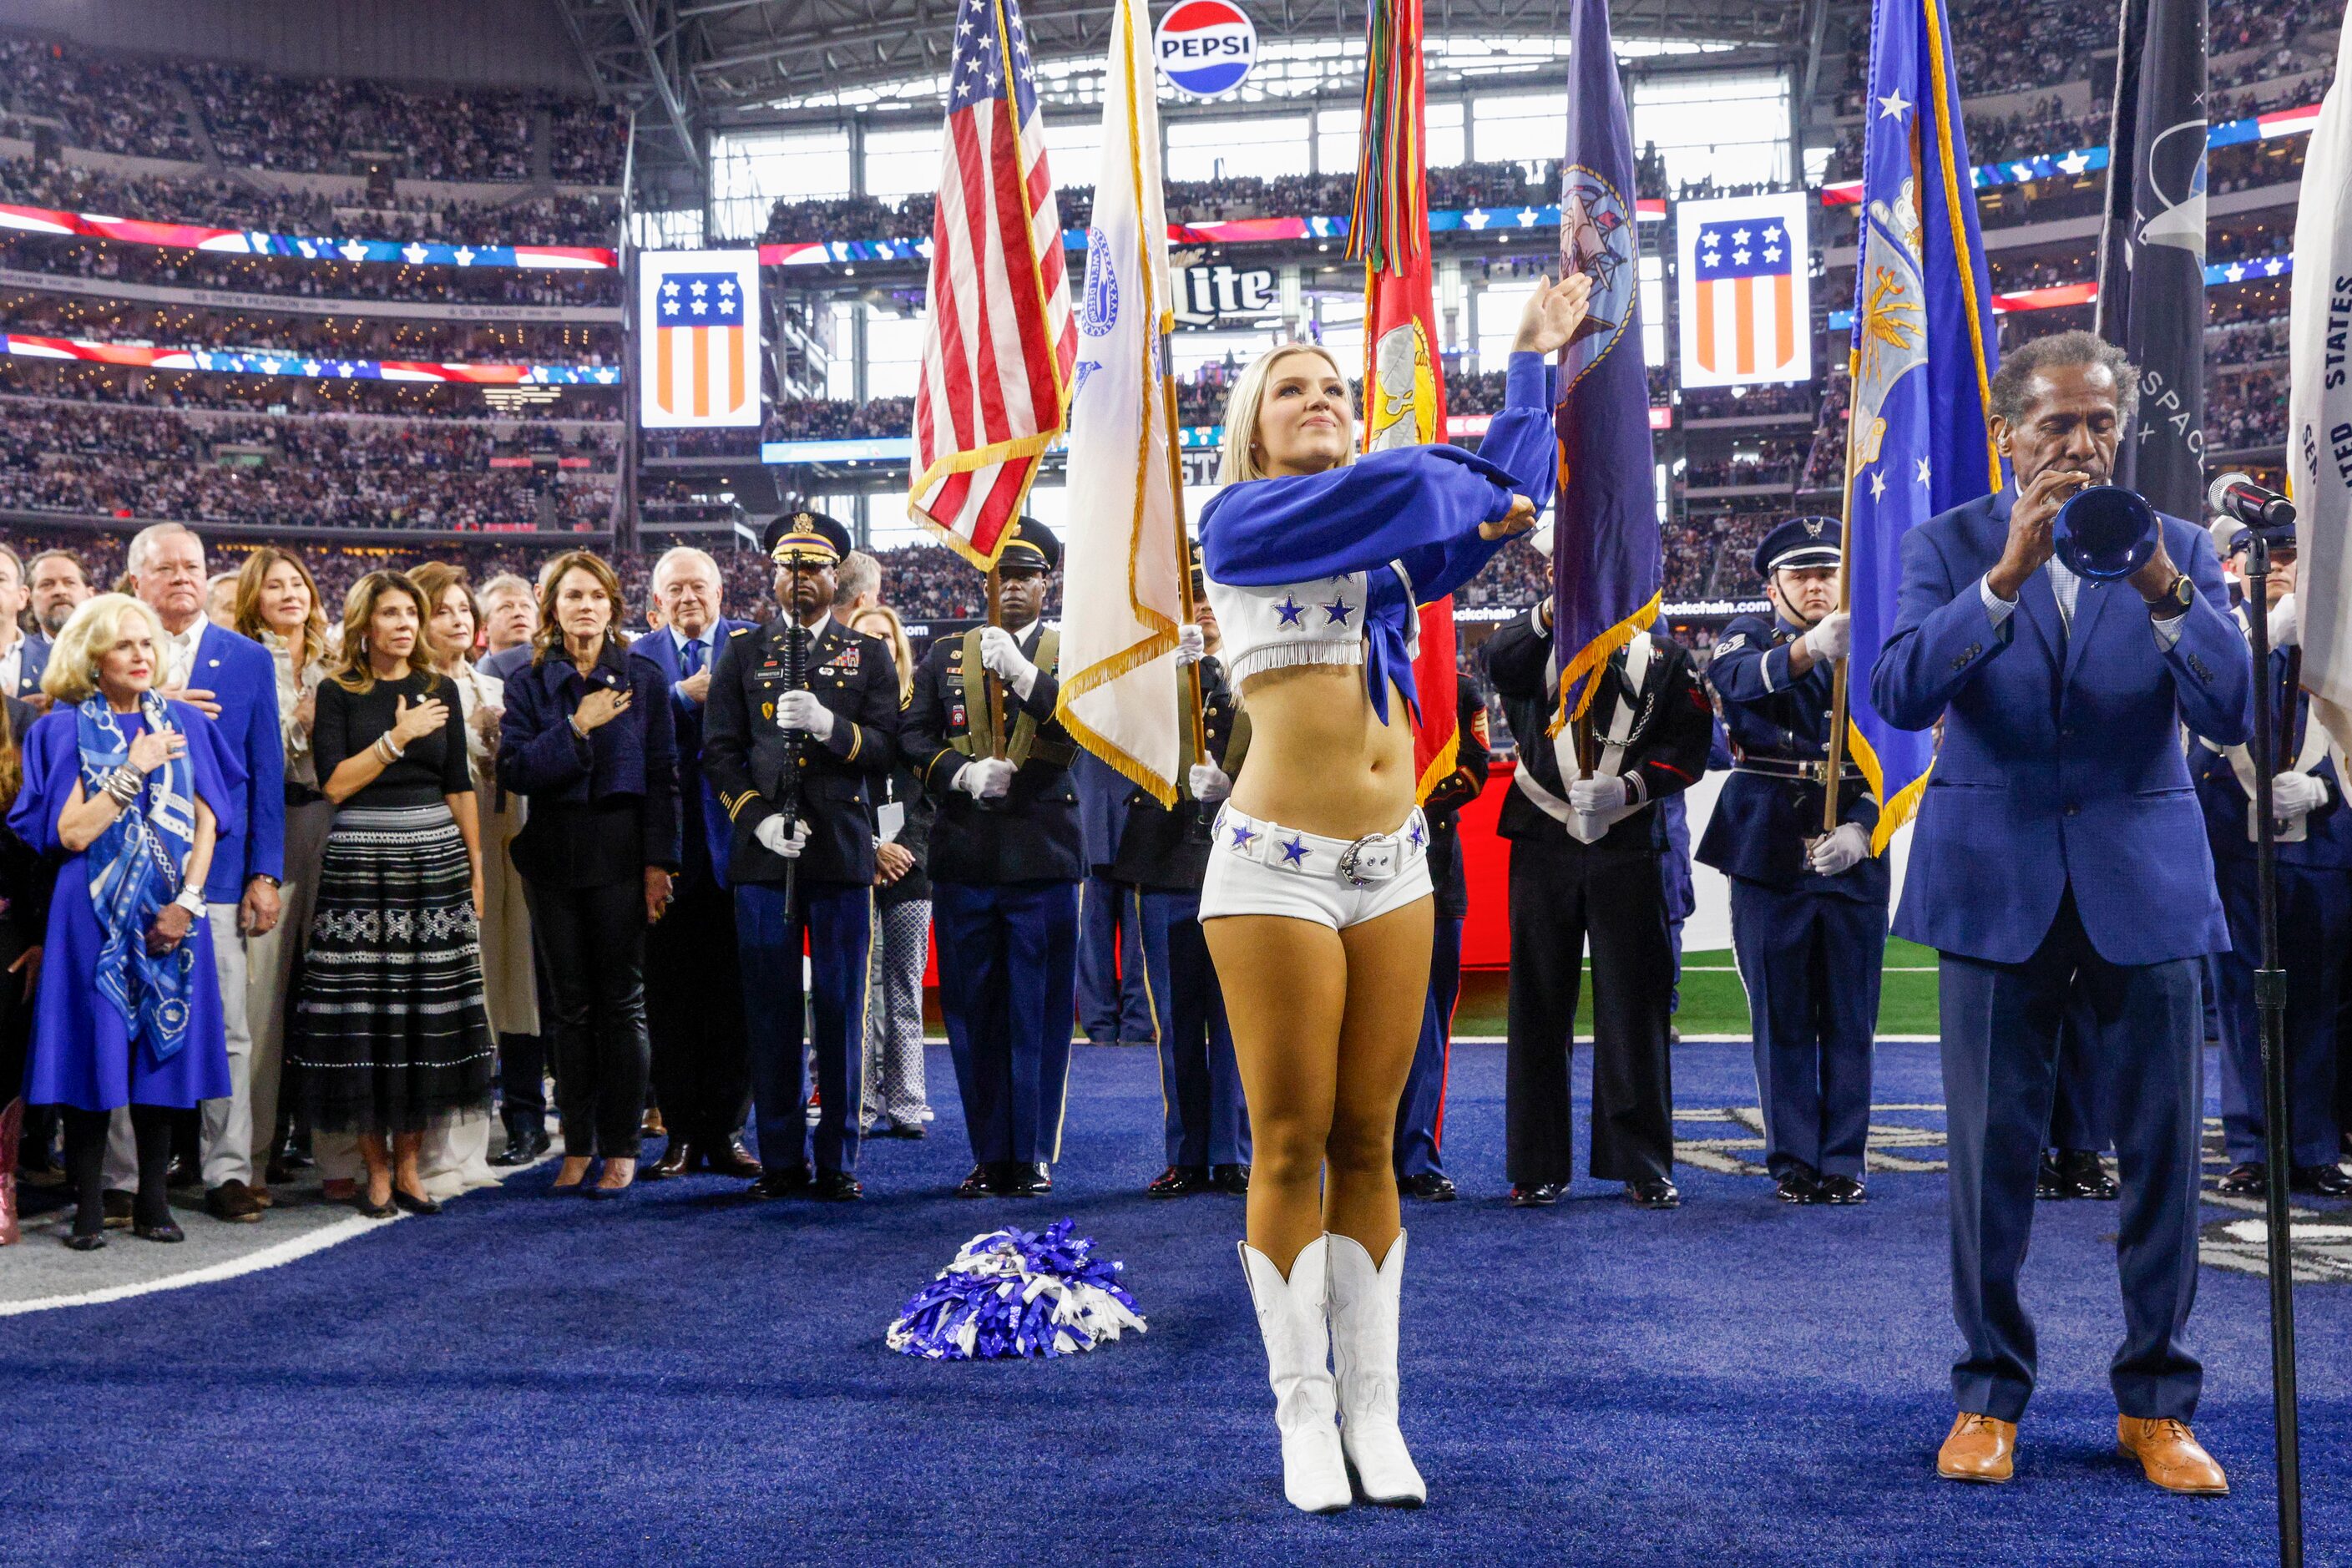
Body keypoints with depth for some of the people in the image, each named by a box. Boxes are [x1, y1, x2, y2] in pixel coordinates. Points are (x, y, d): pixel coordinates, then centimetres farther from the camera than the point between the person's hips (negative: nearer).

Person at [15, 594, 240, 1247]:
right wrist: (134, 770, -14)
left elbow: (206, 821, 5)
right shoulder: (67, 729, 0)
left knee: (162, 1053, 5)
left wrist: (187, 901, -6)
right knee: (94, 1053, -2)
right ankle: (89, 1209, 7)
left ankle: (152, 1203, 13)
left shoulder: (184, 723, 9)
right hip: (95, 915, -3)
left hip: (171, 916, 3)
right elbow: (70, 833, -8)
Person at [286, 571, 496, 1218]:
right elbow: (335, 784, -6)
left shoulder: (440, 689, 11)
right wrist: (397, 737, -10)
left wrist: (476, 866, 10)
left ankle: (408, 1163, 12)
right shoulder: (337, 692, 3)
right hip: (360, 867, -3)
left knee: (430, 1018, 2)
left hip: (436, 865, 3)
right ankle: (376, 1167, 9)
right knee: (364, 1019, -3)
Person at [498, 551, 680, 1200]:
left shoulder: (643, 680, 4)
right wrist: (576, 728, -14)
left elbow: (663, 776, 1)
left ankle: (621, 1147, 6)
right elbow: (514, 770, -4)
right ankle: (577, 1147, 12)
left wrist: (658, 862, -6)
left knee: (622, 1001, 0)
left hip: (622, 853, -2)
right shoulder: (529, 684, 7)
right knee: (571, 1005, 6)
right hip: (555, 856, 2)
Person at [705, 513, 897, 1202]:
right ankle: (781, 1160, 12)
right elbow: (719, 751, 7)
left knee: (841, 1012, 2)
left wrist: (827, 724, -16)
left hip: (843, 856, 0)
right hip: (763, 856, 1)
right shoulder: (742, 653, 12)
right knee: (771, 1012, 3)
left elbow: (885, 751, 2)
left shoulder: (869, 655, 10)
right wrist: (757, 816, -7)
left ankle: (838, 1161, 11)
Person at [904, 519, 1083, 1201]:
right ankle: (990, 1154, 15)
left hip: (1044, 855, -2)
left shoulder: (1072, 653, 7)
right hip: (964, 856, 2)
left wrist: (1023, 673, -22)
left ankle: (1034, 1155, 10)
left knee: (1039, 1011, 1)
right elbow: (914, 738, 7)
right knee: (972, 1011, 5)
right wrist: (964, 774, -11)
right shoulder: (946, 655, 13)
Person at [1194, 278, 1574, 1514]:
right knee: (1291, 1146, -1)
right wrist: (1475, 494, 8)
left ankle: (1373, 1411, 13)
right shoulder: (1238, 521, -1)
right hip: (1279, 867, -5)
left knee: (1368, 1145, 7)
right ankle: (1304, 1418, 9)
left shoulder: (1395, 548, 18)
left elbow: (1504, 493, 16)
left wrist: (1533, 357, 23)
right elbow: (1394, 483, -11)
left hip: (1395, 866, 5)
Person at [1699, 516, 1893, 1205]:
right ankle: (1794, 1162, 12)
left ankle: (1843, 1161, 13)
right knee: (1782, 1018, 3)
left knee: (1850, 1019, 5)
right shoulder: (1749, 636, 3)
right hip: (1771, 858, -2)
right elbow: (1737, 679, -23)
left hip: (1853, 858, 2)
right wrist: (1812, 647, -42)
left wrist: (1862, 826, -11)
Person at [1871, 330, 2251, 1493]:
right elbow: (1900, 695, -14)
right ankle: (1989, 1393, 19)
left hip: (2143, 880, 2)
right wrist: (2007, 574, -24)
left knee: (2164, 1147, 5)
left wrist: (2162, 589, -22)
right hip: (1997, 881, -1)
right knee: (1994, 1149, 4)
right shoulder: (1951, 545, 2)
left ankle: (2156, 1403, 20)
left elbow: (2232, 713, -6)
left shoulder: (2177, 548, 5)